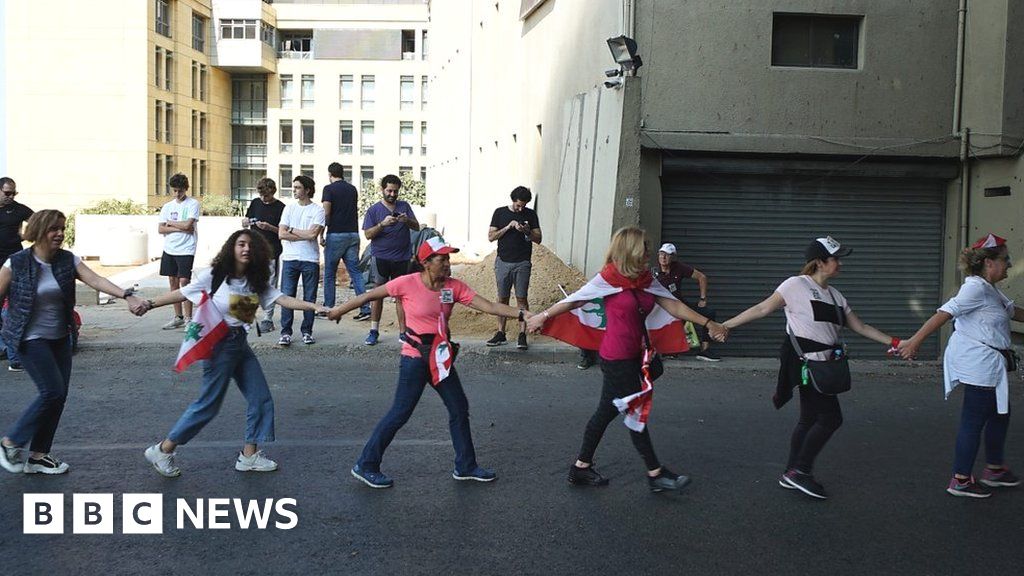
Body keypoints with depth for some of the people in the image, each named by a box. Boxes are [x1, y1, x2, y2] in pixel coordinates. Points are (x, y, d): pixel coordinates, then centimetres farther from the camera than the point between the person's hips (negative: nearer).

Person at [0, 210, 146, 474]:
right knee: (52, 392, -11)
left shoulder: (69, 261, -3)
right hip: (31, 338, -5)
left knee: (58, 396, 5)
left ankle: (38, 456, 19)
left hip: (60, 338, 5)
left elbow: (96, 280, -16)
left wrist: (127, 295, -32)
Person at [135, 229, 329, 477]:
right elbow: (181, 294, -5)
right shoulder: (214, 276, -10)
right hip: (219, 343, -7)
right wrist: (150, 304, -14)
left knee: (261, 399, 4)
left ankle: (249, 455, 16)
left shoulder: (257, 282, 5)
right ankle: (163, 450, 12)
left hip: (240, 344, 7)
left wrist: (315, 307, -18)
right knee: (209, 403, -2)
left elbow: (284, 300, -6)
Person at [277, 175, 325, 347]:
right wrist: (305, 236, -8)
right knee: (287, 296, -1)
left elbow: (313, 234, -13)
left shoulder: (318, 210, -1)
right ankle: (285, 333, 3)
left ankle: (307, 332, 14)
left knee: (309, 298, 4)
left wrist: (292, 230, -3)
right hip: (289, 258, 2)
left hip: (310, 260, -2)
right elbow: (281, 234, 0)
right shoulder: (289, 208, 9)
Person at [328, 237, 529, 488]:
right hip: (415, 357, -6)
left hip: (441, 358, 6)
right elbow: (369, 296, -5)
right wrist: (339, 311, 3)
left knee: (459, 409, 11)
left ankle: (466, 466, 26)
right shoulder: (408, 283, -16)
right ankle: (366, 466, 12)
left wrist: (521, 314, -19)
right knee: (400, 413, -2)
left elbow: (489, 306, -8)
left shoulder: (454, 287, -3)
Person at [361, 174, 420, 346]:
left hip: (402, 259, 2)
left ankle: (403, 332, 8)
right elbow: (368, 234, -4)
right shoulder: (374, 210, 3)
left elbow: (417, 227, 5)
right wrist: (382, 224, -21)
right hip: (381, 257, -2)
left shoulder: (404, 206, 10)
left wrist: (407, 220, -16)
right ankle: (374, 331, 7)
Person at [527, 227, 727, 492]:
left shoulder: (646, 281, 6)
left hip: (633, 356, 8)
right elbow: (573, 300, -7)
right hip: (617, 358, -8)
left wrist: (707, 323, -2)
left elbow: (673, 305, 4)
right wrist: (542, 317, 1)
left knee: (607, 411, 14)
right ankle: (655, 473, 13)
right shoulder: (608, 279, -14)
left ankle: (581, 467, 25)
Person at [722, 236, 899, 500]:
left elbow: (860, 327, 19)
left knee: (810, 419, 10)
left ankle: (791, 475, 19)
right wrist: (725, 325, -9)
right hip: (805, 362, -8)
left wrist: (894, 342, 12)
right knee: (831, 417, -10)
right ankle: (800, 470, 0)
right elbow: (762, 309, -7)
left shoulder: (835, 296, 16)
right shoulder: (797, 285, -7)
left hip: (822, 366, 8)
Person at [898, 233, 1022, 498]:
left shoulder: (991, 290, 12)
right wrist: (914, 342, -34)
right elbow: (945, 313, -27)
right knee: (974, 420, -3)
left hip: (988, 364, 11)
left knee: (999, 413, 21)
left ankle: (994, 469, 35)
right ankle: (960, 480, 6)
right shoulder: (976, 288, -19)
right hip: (980, 364, -11)